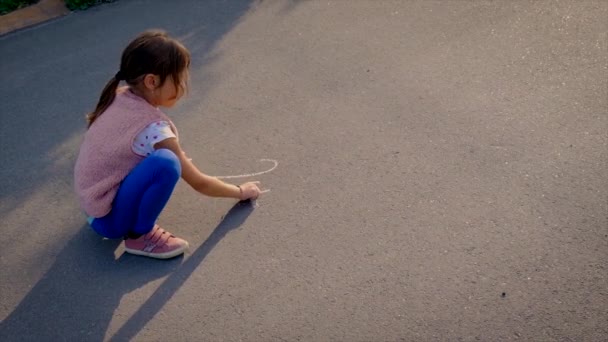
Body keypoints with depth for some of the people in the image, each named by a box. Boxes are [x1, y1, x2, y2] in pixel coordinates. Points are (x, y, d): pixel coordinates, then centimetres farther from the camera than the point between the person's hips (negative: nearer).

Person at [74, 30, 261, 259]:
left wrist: (178, 160, 16)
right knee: (165, 163, -30)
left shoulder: (119, 97, -3)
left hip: (92, 203, 9)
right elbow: (199, 184, -14)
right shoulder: (152, 128, -24)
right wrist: (241, 192, 2)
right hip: (110, 219, -9)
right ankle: (139, 236, -8)